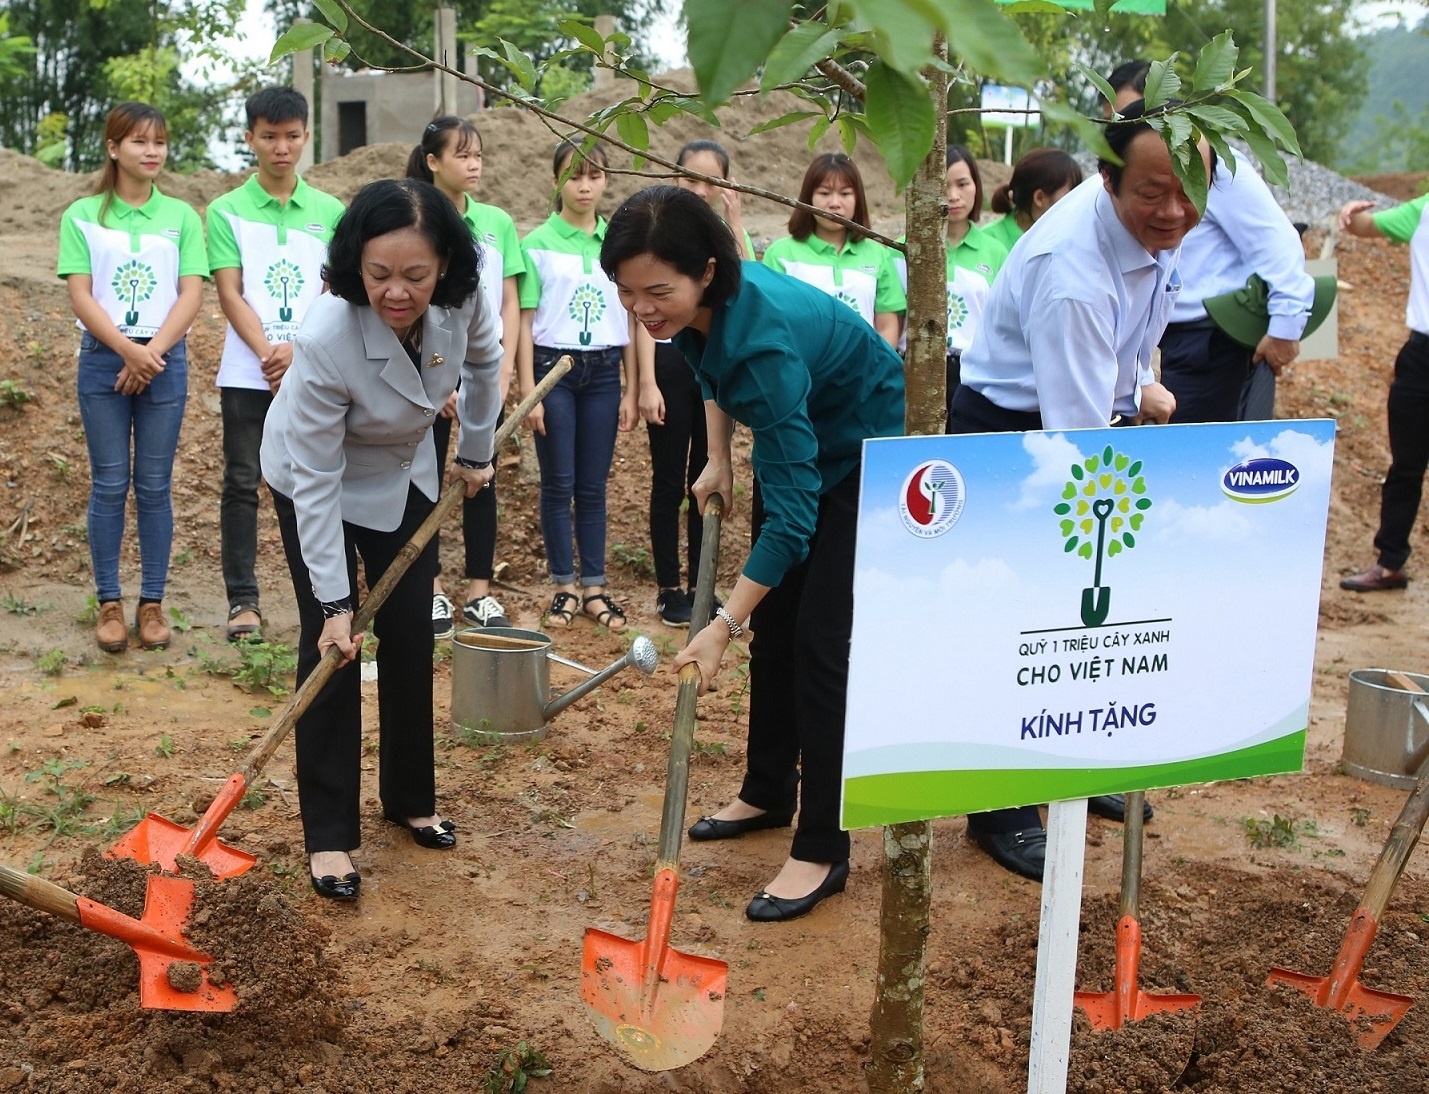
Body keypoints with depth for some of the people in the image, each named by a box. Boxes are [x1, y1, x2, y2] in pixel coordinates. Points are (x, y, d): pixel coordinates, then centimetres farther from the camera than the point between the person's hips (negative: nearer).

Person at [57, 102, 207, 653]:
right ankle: (109, 603, 10)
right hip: (103, 361, -1)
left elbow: (191, 294, -1)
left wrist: (152, 352, -12)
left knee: (155, 485, 4)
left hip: (165, 361, 1)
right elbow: (80, 296, -4)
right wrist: (129, 351, -15)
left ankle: (153, 602, 11)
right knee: (109, 484, 2)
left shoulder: (181, 216, 6)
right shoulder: (82, 215, 3)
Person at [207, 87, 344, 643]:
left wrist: (299, 350, -11)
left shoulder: (329, 212, 8)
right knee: (242, 483, 1)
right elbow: (230, 294, -2)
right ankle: (242, 599, 7)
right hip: (247, 374, -1)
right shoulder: (227, 211, 4)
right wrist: (269, 354, -15)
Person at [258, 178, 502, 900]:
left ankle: (410, 798, 27)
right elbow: (316, 482, -30)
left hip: (404, 472, 5)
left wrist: (475, 450, 9)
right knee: (332, 646, -7)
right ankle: (328, 835, 4)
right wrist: (333, 604, -28)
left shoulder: (461, 298, -26)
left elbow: (484, 359, 0)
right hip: (316, 480, -5)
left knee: (411, 638, 9)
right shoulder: (326, 340, -38)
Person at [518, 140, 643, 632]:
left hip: (603, 372, 2)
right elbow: (524, 322, -3)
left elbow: (630, 320, 8)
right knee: (558, 483, 3)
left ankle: (594, 587, 13)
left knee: (593, 485, 7)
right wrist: (528, 392, -8)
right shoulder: (538, 243, -2)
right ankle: (564, 586, 12)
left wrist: (632, 390, 6)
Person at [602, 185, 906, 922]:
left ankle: (822, 852, -3)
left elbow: (792, 511, -37)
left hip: (867, 453, -8)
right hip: (802, 443, 8)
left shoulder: (764, 341, -39)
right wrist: (718, 461, 1)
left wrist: (724, 626, -35)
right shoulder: (700, 306, -17)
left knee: (821, 642, -11)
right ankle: (769, 793, 29)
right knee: (773, 626, 13)